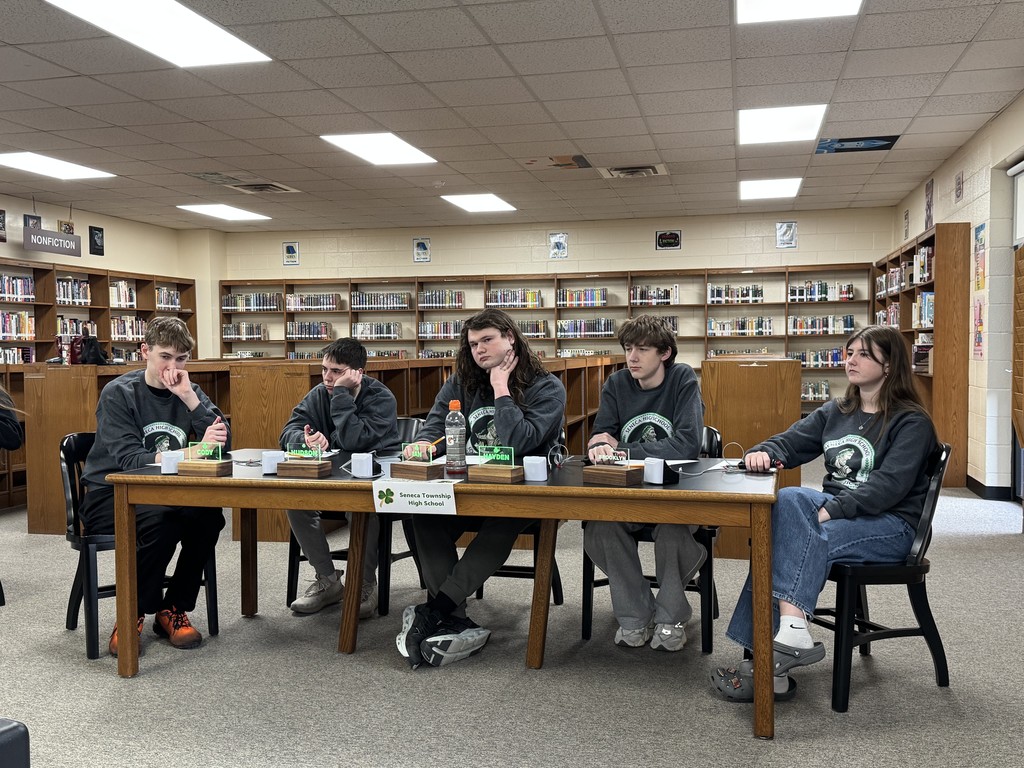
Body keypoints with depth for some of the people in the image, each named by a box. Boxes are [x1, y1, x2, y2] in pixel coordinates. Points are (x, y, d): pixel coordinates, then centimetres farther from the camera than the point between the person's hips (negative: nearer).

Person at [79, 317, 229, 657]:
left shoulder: (189, 392, 5)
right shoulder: (118, 393, -8)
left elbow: (223, 445, -10)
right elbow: (128, 460, -22)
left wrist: (189, 397, -19)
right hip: (109, 495, -4)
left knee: (210, 515, -25)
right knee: (159, 520, -34)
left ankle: (173, 609, -7)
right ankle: (132, 614, -11)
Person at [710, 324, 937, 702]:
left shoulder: (911, 422, -3)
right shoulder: (835, 412, 17)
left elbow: (889, 485, -17)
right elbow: (789, 443, 13)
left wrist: (830, 510, -28)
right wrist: (762, 452, -12)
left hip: (890, 525, -5)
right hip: (833, 508, 5)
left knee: (791, 539, -32)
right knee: (787, 499, -30)